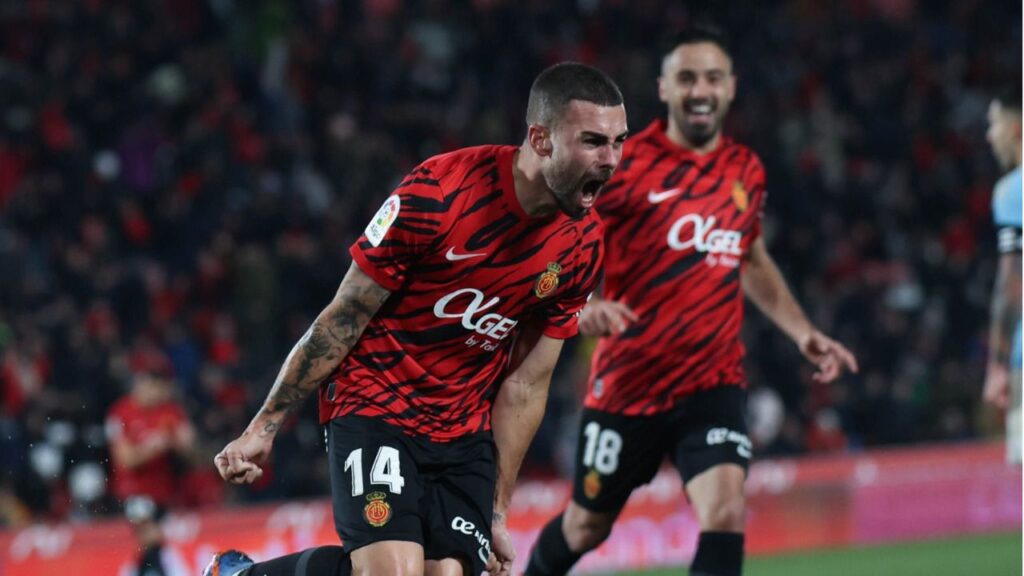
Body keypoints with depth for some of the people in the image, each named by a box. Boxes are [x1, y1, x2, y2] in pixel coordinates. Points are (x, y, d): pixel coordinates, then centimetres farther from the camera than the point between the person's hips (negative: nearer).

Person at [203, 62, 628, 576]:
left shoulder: (584, 245, -4)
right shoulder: (437, 193, -19)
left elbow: (525, 385, 5)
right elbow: (344, 318, -10)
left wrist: (496, 512, 7)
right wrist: (265, 426, -7)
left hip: (465, 431, 6)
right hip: (374, 401, -5)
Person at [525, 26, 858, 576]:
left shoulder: (746, 170, 7)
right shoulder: (623, 163, -9)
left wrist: (803, 332, 15)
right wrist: (581, 304, -29)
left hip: (713, 384, 2)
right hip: (626, 381, -2)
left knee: (725, 513, -21)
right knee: (586, 526, 13)